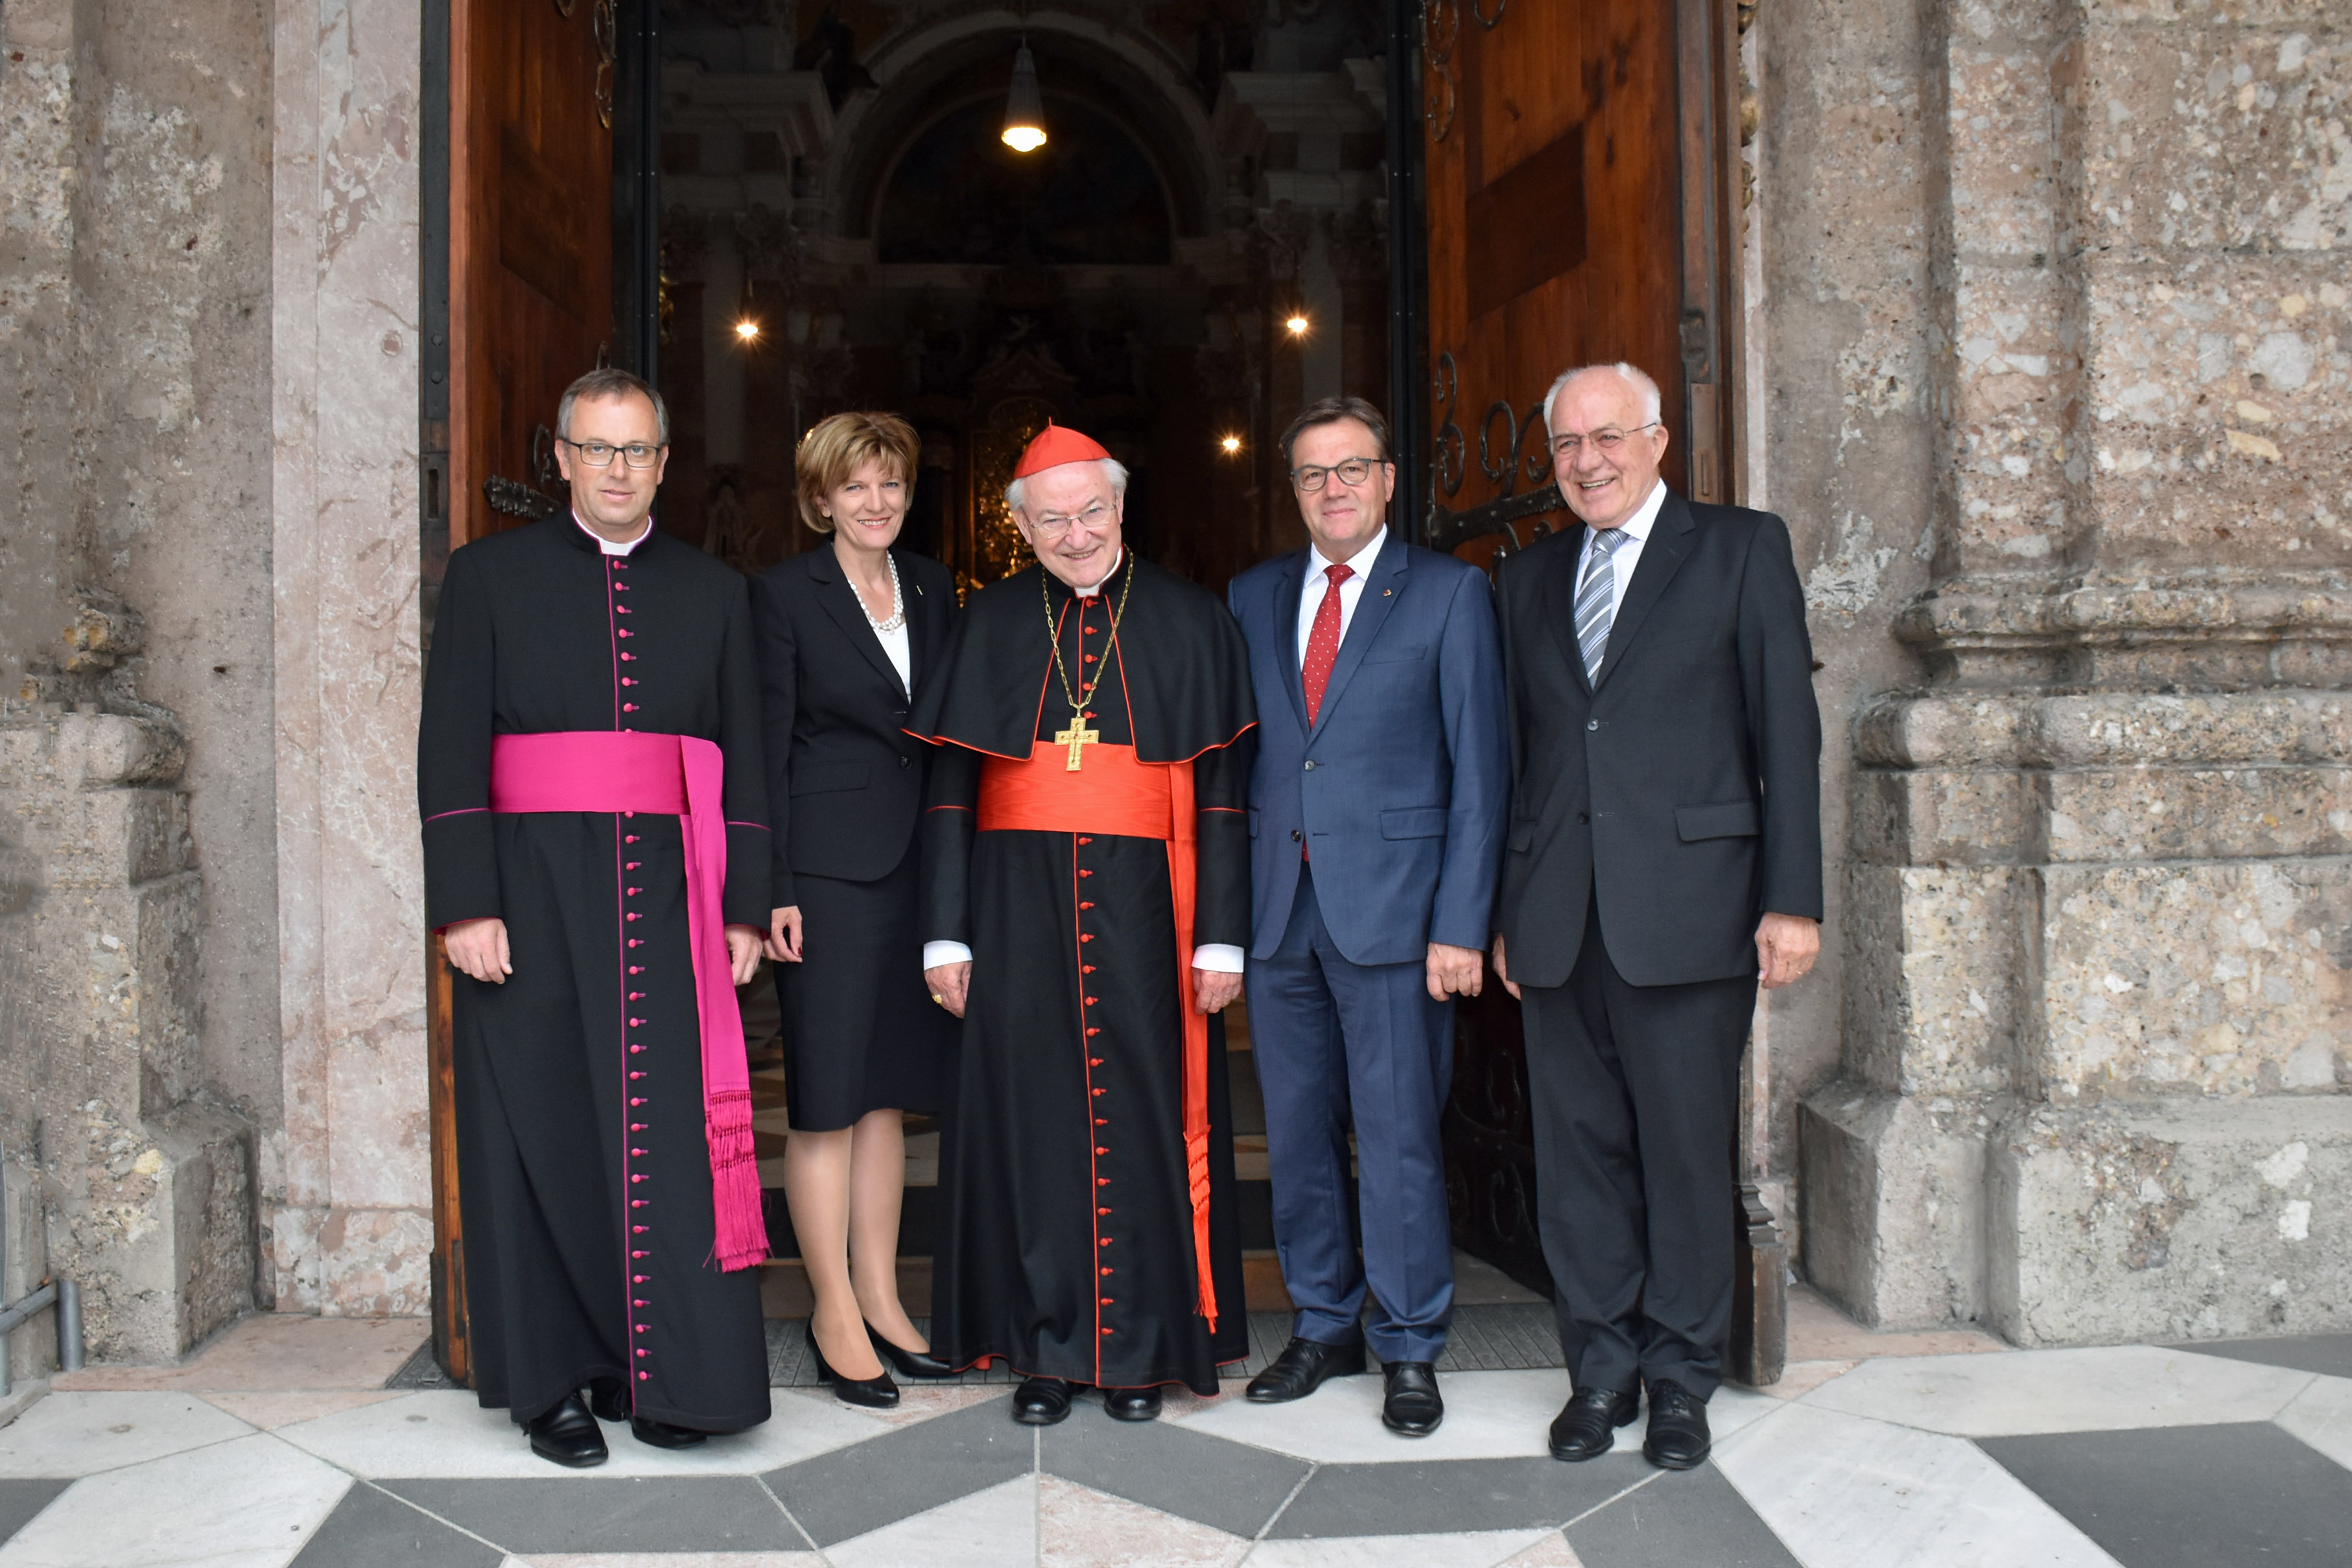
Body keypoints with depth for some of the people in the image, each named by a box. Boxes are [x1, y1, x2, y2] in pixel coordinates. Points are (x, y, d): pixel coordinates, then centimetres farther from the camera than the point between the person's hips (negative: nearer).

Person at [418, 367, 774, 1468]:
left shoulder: (713, 593, 11)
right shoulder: (492, 575, 4)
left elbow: (742, 757, 10)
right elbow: (449, 749, -1)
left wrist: (744, 907, 3)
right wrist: (465, 906, -10)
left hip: (666, 892, 2)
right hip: (532, 889, -1)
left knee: (671, 1128, 0)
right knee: (542, 1129, 4)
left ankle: (657, 1368, 12)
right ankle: (549, 1377, 17)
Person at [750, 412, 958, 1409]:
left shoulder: (934, 588, 12)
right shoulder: (785, 595, -3)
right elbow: (767, 749, -5)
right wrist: (775, 890, -11)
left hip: (922, 864, 5)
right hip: (830, 868, -5)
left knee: (888, 1094, 11)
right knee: (826, 1100, 0)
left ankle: (880, 1299, 22)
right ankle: (835, 1314, 11)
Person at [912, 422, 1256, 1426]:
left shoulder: (1190, 621, 4)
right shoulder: (988, 625, 8)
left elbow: (1221, 788, 1)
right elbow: (950, 788, 6)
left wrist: (1222, 934, -6)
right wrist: (945, 932, -1)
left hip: (1143, 900, -1)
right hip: (1019, 902, 1)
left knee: (1143, 1112, 3)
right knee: (1030, 1114, 4)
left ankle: (1141, 1346, 18)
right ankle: (1047, 1346, 17)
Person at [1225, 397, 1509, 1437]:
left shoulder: (1450, 593, 0)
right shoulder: (1252, 597, 12)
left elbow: (1479, 766, -3)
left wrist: (1462, 923, -10)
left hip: (1391, 905, -4)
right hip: (1277, 908, 4)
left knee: (1399, 1137, 1)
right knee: (1297, 1131, 12)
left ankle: (1410, 1349, 17)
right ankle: (1323, 1325, 29)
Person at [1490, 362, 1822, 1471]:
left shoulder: (1742, 548, 4)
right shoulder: (1526, 580, 16)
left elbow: (1787, 729, -1)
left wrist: (1792, 897, -8)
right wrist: (1503, 910, 11)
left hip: (1686, 909, -3)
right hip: (1558, 917, 4)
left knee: (1685, 1151, 4)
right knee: (1577, 1152, 8)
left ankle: (1680, 1377, 21)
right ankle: (1601, 1368, 23)